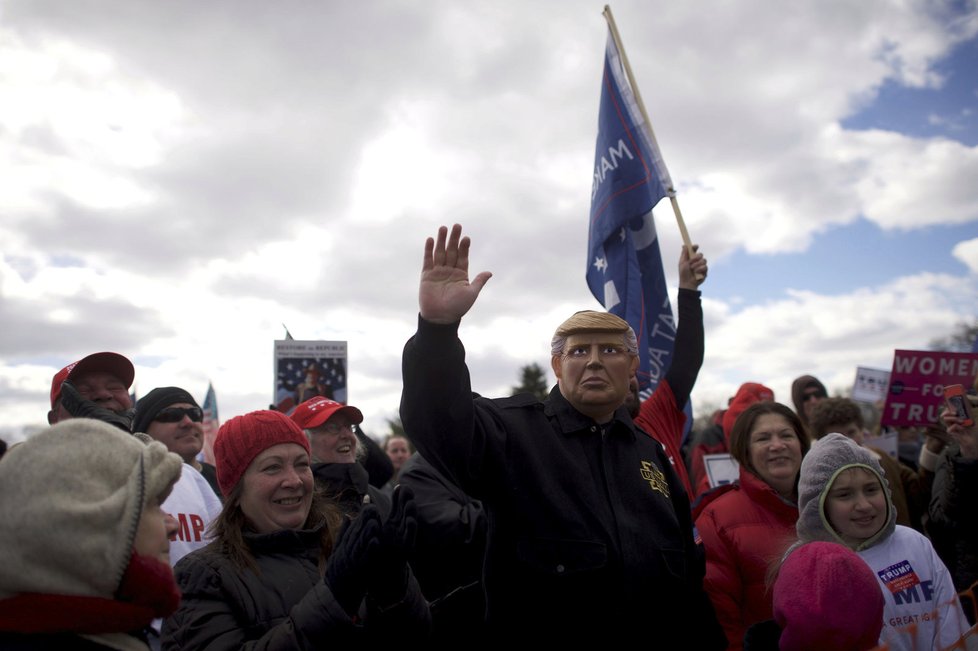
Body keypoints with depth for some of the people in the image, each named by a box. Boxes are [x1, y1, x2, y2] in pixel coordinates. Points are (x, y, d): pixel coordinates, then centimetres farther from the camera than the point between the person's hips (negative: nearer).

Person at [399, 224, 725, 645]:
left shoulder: (649, 452, 9)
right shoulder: (514, 431, -8)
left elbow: (686, 574, 14)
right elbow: (440, 420, -29)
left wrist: (707, 640, 12)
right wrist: (438, 326, -44)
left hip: (650, 640, 5)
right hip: (537, 638, -4)